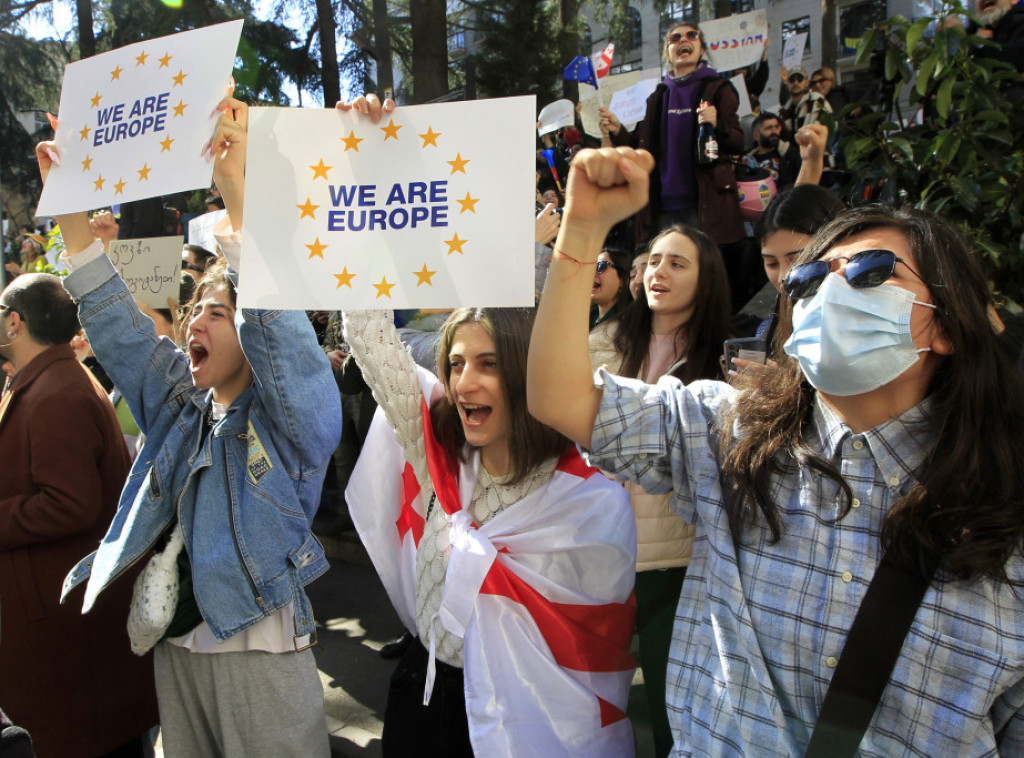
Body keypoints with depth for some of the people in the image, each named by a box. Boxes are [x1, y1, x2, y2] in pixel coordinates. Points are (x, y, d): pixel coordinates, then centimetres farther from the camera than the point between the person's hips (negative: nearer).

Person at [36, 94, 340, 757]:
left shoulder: (295, 415, -10)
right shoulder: (179, 403, 8)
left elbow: (277, 322, -27)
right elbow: (116, 324, 7)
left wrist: (238, 191, -35)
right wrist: (70, 207, 0)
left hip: (262, 652, -6)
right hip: (174, 646, 6)